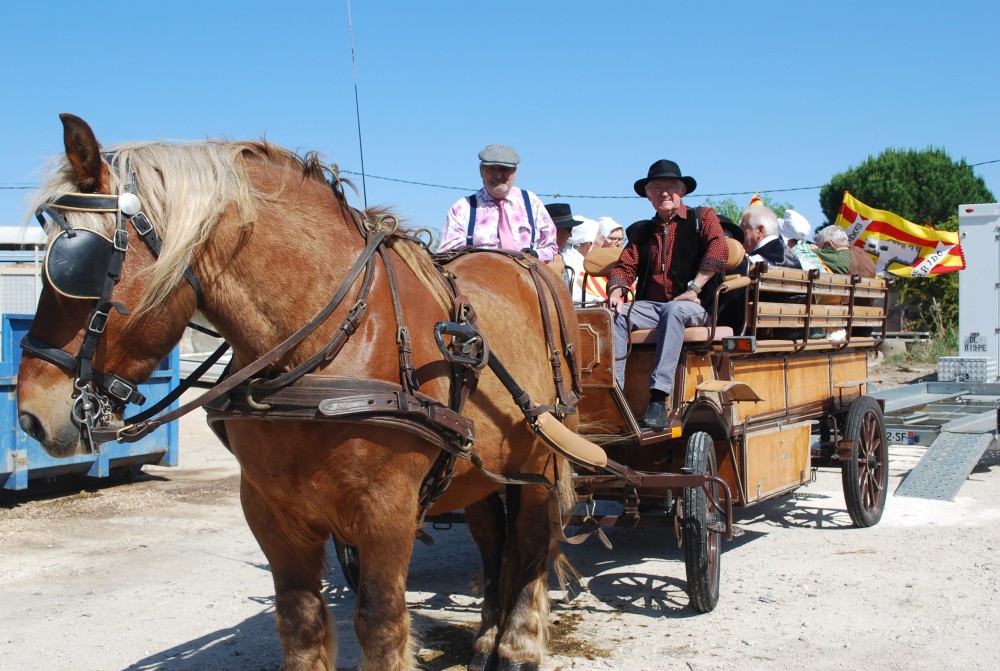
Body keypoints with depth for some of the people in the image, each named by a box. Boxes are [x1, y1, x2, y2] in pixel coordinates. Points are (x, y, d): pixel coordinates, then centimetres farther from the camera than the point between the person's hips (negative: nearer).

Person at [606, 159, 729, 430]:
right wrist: (616, 291, -11)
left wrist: (693, 289, -17)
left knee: (673, 311, -38)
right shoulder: (641, 231, 22)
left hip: (693, 307, -4)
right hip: (649, 305, 4)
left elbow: (718, 250, -8)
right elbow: (625, 266, 12)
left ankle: (658, 400, -47)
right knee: (616, 316, -26)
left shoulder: (703, 217, 10)